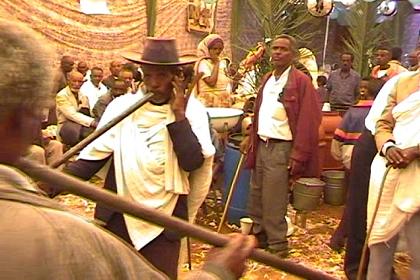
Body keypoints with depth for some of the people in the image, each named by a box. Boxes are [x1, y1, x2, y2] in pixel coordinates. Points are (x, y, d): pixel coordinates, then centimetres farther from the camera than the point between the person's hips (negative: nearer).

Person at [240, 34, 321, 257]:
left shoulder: (301, 81, -12)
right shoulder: (267, 79, 12)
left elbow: (307, 122, -16)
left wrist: (298, 156, -18)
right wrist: (251, 137, 16)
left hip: (281, 148, -8)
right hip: (262, 144, 8)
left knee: (273, 201, -1)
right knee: (256, 195, 16)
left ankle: (277, 246, 15)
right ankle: (258, 235, 33)